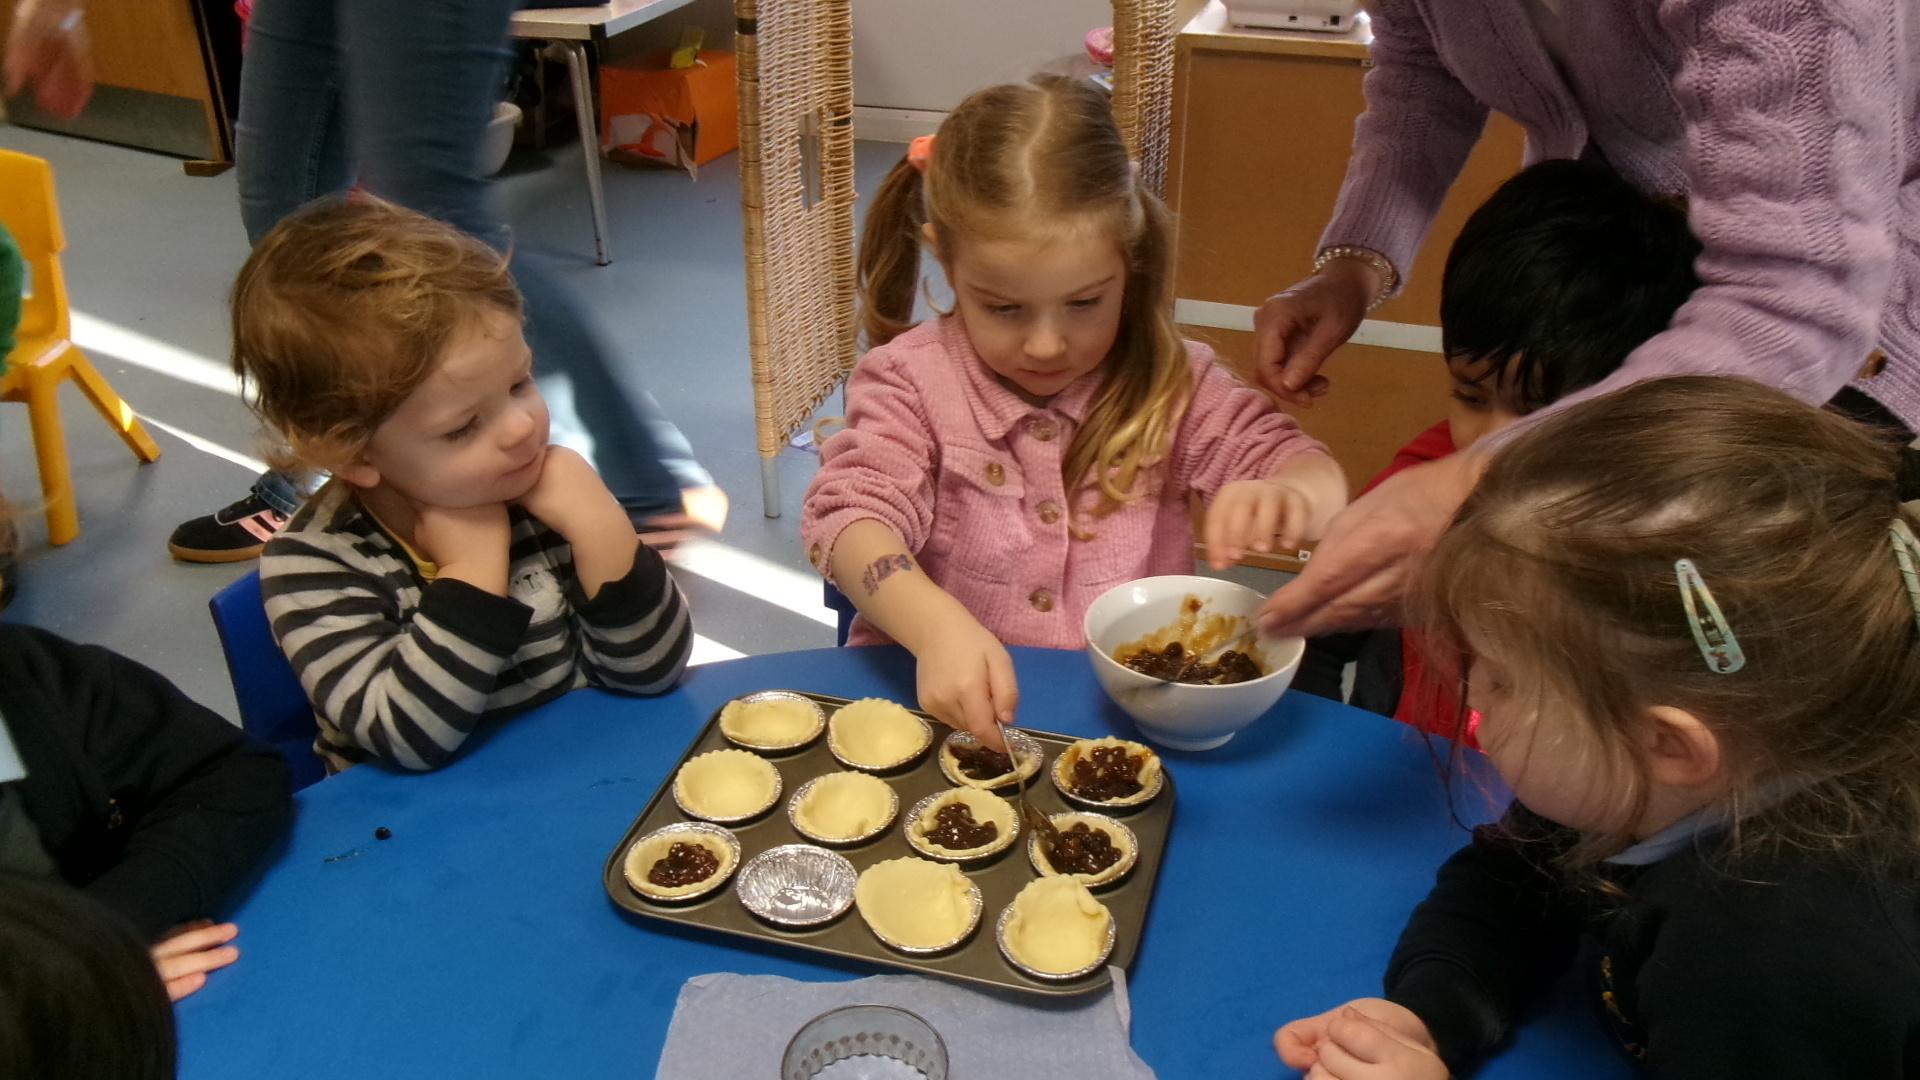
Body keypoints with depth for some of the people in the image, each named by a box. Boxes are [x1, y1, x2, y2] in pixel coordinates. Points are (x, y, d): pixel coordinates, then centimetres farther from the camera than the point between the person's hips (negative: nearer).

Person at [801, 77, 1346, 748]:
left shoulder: (1169, 384, 1)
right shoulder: (911, 381, -3)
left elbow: (1321, 480, -4)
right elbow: (853, 517, -16)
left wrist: (1287, 497, -30)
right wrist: (938, 628, -37)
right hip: (947, 701, -1)